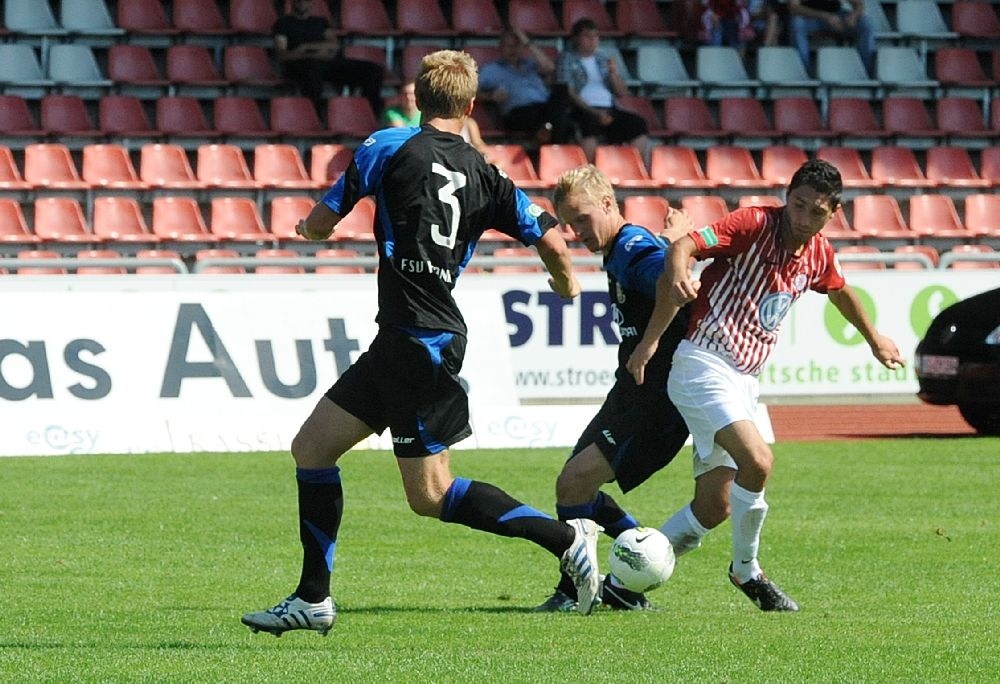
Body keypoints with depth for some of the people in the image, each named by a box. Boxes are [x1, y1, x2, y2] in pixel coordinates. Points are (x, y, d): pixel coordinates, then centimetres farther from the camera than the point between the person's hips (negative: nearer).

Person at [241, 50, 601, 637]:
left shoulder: (390, 147, -6)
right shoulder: (484, 175, 8)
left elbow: (321, 223, -2)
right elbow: (551, 242, 4)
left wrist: (308, 225, 23)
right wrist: (567, 282, 28)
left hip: (419, 339, -7)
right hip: (399, 343, 7)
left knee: (431, 493, -3)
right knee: (313, 446, 12)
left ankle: (566, 537, -2)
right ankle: (313, 599, 13)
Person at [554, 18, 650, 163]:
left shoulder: (604, 60, 24)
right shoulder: (567, 59, 8)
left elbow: (622, 93, 23)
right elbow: (569, 93, -5)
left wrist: (614, 74, 2)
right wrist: (595, 113, -17)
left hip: (608, 109, 5)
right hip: (583, 110, -5)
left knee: (638, 124, -20)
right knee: (590, 122, -38)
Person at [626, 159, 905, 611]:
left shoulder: (819, 256, 9)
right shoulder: (755, 225, -12)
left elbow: (840, 292, 32)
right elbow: (683, 248, -23)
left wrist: (875, 340, 44)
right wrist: (678, 276, -42)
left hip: (744, 380, 8)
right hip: (704, 366, -8)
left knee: (714, 508, 6)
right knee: (757, 460, -27)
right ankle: (746, 570, -5)